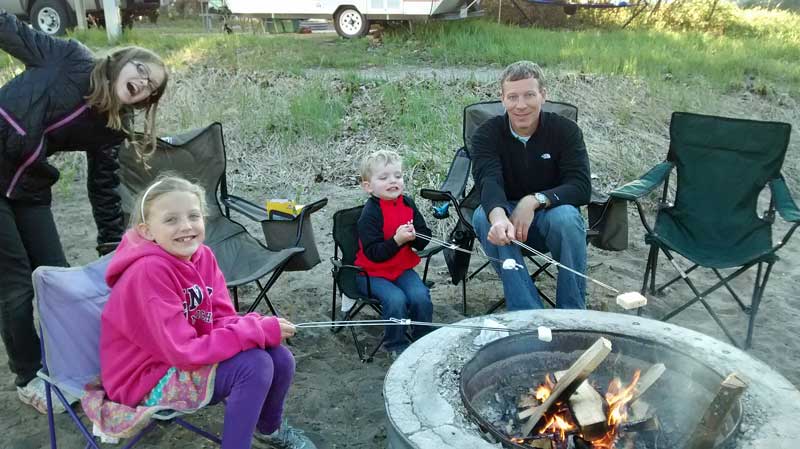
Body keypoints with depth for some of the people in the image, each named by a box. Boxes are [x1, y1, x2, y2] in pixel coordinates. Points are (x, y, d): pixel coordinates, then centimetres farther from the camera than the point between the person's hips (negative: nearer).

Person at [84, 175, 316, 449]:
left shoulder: (203, 256, -4)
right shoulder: (148, 272, -27)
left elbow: (222, 320, -3)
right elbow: (185, 352, -29)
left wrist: (256, 325, -26)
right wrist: (259, 331, -28)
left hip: (189, 361, 7)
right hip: (148, 380, -7)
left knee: (280, 359, -4)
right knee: (255, 364, -25)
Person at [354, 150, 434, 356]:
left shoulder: (408, 204, 2)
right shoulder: (370, 214, -15)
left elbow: (425, 240, 6)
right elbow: (374, 253, -20)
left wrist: (414, 236, -16)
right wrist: (397, 240, -30)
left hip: (402, 268, 5)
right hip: (373, 273, -4)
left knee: (420, 296, -19)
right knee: (396, 299, -26)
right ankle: (395, 345, -1)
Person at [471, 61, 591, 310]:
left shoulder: (565, 130, -8)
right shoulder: (487, 134, -9)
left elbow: (581, 187, -19)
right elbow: (489, 182, -29)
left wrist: (534, 201, -36)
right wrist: (499, 217, -52)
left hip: (549, 215, 0)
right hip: (505, 214, 1)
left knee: (567, 217, -34)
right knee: (483, 217, -32)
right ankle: (528, 315, -30)